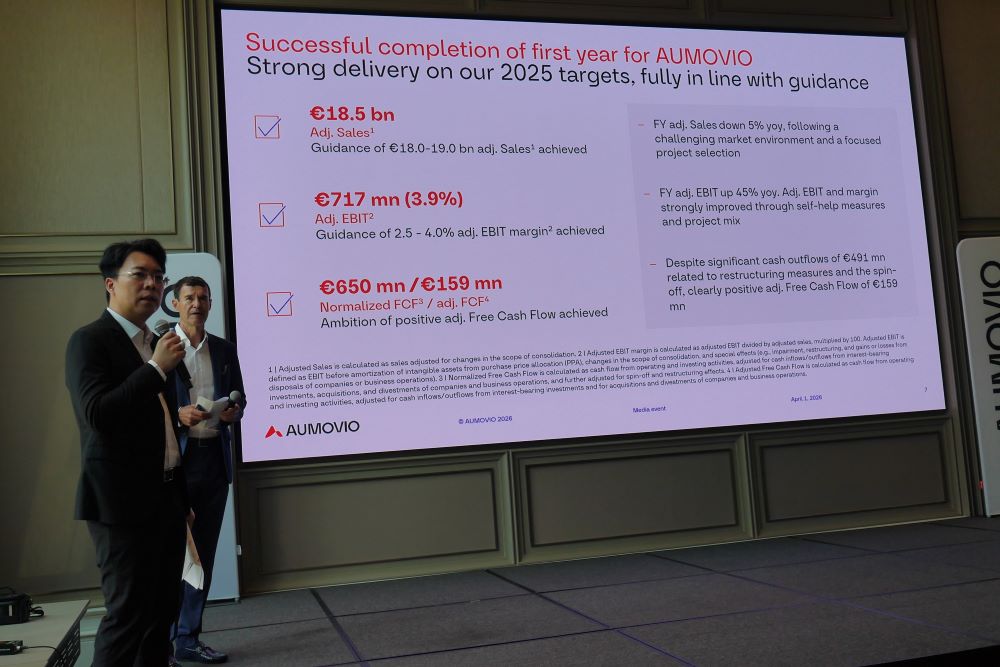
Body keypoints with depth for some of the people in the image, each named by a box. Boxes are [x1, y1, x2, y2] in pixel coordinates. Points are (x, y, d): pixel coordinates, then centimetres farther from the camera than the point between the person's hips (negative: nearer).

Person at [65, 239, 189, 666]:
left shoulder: (156, 344, 15)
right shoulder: (89, 340, -9)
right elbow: (97, 413, -22)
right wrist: (157, 368, -20)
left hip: (166, 498, 8)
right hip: (122, 501, -8)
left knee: (162, 608, 12)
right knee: (127, 613, -4)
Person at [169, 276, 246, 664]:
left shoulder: (225, 349, 12)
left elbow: (238, 399, 17)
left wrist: (234, 411, -4)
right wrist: (178, 415, -19)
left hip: (214, 457, 5)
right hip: (174, 458, -5)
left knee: (203, 553, 10)